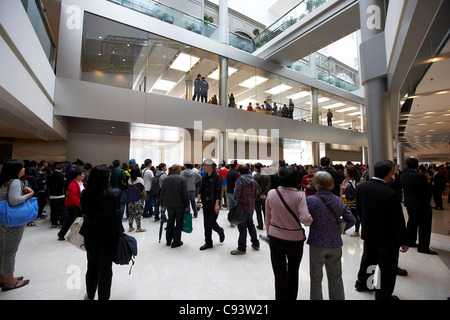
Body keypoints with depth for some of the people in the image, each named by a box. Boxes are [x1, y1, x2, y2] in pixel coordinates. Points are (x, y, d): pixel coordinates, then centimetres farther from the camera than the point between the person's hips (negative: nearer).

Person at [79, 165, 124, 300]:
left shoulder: (85, 193, -8)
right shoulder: (111, 194, -20)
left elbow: (84, 213, 4)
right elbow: (116, 216, -15)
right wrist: (119, 232, -4)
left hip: (90, 235, 4)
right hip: (108, 236, -4)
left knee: (92, 265, 24)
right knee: (105, 267, 11)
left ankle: (90, 295, 42)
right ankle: (103, 296, 22)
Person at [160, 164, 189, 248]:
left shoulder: (166, 179, 2)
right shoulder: (182, 178, -12)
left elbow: (162, 193, 7)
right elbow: (185, 193, -14)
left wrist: (162, 204, 18)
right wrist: (187, 205, -6)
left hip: (169, 205, 5)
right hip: (180, 205, -5)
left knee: (170, 222, 19)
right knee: (179, 223, 7)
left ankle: (168, 240, 30)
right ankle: (176, 242, 12)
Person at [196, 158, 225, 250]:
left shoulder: (217, 176, -12)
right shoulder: (204, 176, 8)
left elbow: (219, 191, -16)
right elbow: (201, 189, 10)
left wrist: (216, 204, -20)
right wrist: (198, 201, 3)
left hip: (214, 203, -6)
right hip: (205, 203, 7)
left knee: (211, 222, -4)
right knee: (206, 224, 11)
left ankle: (221, 231, 28)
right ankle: (208, 243, 24)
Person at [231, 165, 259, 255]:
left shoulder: (240, 180, -14)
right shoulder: (253, 180, 7)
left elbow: (237, 193, -24)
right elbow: (255, 194, 11)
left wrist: (234, 189, -4)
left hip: (242, 206, -7)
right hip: (251, 206, 7)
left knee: (242, 227, 1)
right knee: (250, 224, 21)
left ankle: (242, 248, 11)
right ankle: (255, 244, 32)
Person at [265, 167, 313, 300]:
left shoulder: (271, 194, -10)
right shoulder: (299, 195, -17)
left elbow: (267, 217, 0)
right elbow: (306, 219, -24)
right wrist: (311, 219, -1)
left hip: (275, 238, 1)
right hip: (295, 239, -1)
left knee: (279, 274, 16)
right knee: (293, 272, 24)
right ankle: (291, 297, 41)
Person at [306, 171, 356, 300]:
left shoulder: (310, 200, -20)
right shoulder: (338, 200, -3)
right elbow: (352, 220, 2)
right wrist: (338, 229, 9)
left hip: (317, 243, -4)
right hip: (335, 243, 5)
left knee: (316, 277, 15)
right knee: (336, 277, 23)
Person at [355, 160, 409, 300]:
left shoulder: (361, 187, -9)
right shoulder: (390, 193, -28)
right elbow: (398, 220, -18)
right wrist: (404, 241, -5)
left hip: (368, 233, 6)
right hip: (387, 237, -6)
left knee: (368, 258, 25)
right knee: (388, 267, 14)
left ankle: (361, 283, 44)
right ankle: (383, 295, 31)